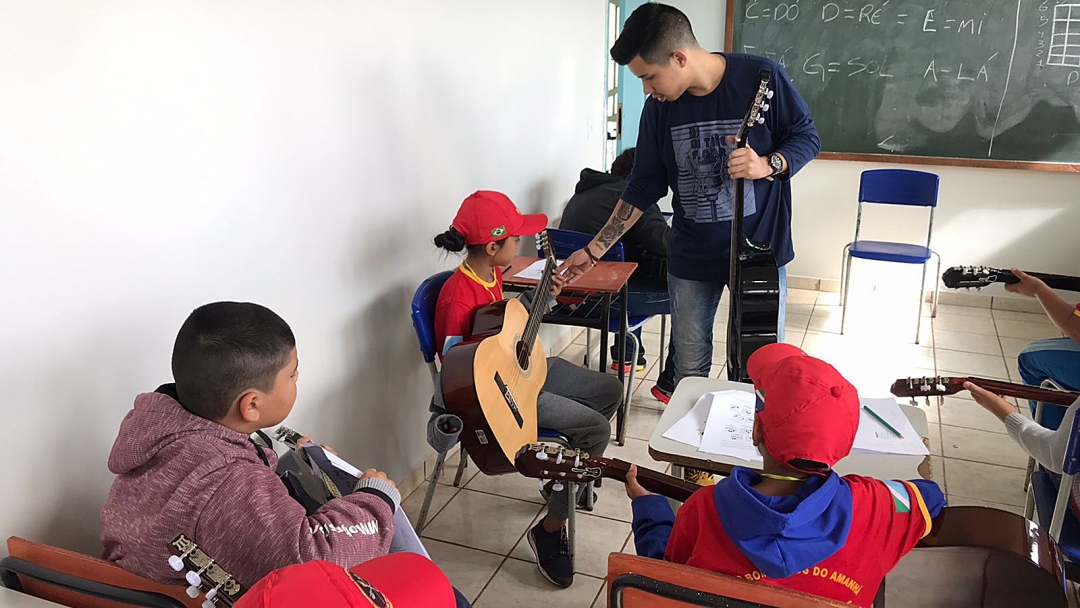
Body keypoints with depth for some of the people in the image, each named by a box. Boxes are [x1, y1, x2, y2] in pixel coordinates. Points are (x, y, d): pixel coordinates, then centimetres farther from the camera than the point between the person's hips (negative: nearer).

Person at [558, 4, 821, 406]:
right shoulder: (660, 107, -3)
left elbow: (806, 138, -3)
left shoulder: (760, 77, -14)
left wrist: (767, 165, -25)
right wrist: (594, 250, 3)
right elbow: (643, 187, 4)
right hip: (691, 257, 3)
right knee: (689, 370, 8)